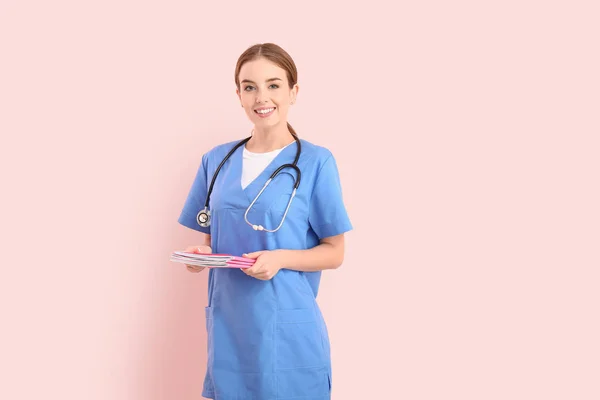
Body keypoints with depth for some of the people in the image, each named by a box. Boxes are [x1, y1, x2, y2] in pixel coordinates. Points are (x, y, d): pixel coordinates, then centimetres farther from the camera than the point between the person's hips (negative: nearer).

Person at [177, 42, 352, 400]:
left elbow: (334, 253, -2)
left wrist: (281, 259, -18)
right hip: (228, 325, 4)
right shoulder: (217, 160, 8)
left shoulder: (316, 162, -6)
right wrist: (200, 253, -5)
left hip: (287, 330, -4)